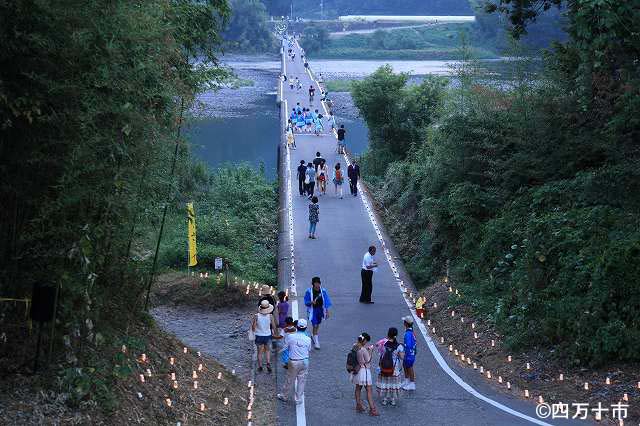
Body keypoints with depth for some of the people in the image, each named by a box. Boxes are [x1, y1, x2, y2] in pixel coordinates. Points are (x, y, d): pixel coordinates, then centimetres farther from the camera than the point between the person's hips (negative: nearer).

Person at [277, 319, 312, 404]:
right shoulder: (308, 339, -9)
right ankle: (299, 399, 22)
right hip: (304, 362, 1)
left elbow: (285, 347, -4)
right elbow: (309, 350, 1)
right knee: (301, 381, 13)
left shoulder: (290, 336, -14)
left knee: (290, 380, 15)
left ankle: (284, 396, 33)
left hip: (293, 362, -1)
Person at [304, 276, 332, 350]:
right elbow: (306, 302, -7)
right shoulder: (309, 291, -13)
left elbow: (326, 301, 2)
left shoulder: (323, 291, -6)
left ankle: (313, 336, 46)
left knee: (317, 325, 19)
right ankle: (316, 342, -4)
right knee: (315, 325, -9)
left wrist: (327, 311, 1)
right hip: (313, 310, -4)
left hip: (320, 309, 4)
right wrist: (311, 302, -28)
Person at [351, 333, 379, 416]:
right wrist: (370, 352, -6)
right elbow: (368, 360, -14)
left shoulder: (355, 347, -1)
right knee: (369, 390, -2)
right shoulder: (364, 350, -24)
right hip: (364, 371, -8)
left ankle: (358, 406, 31)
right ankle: (372, 409, -1)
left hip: (357, 371, 8)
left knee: (358, 388, 20)